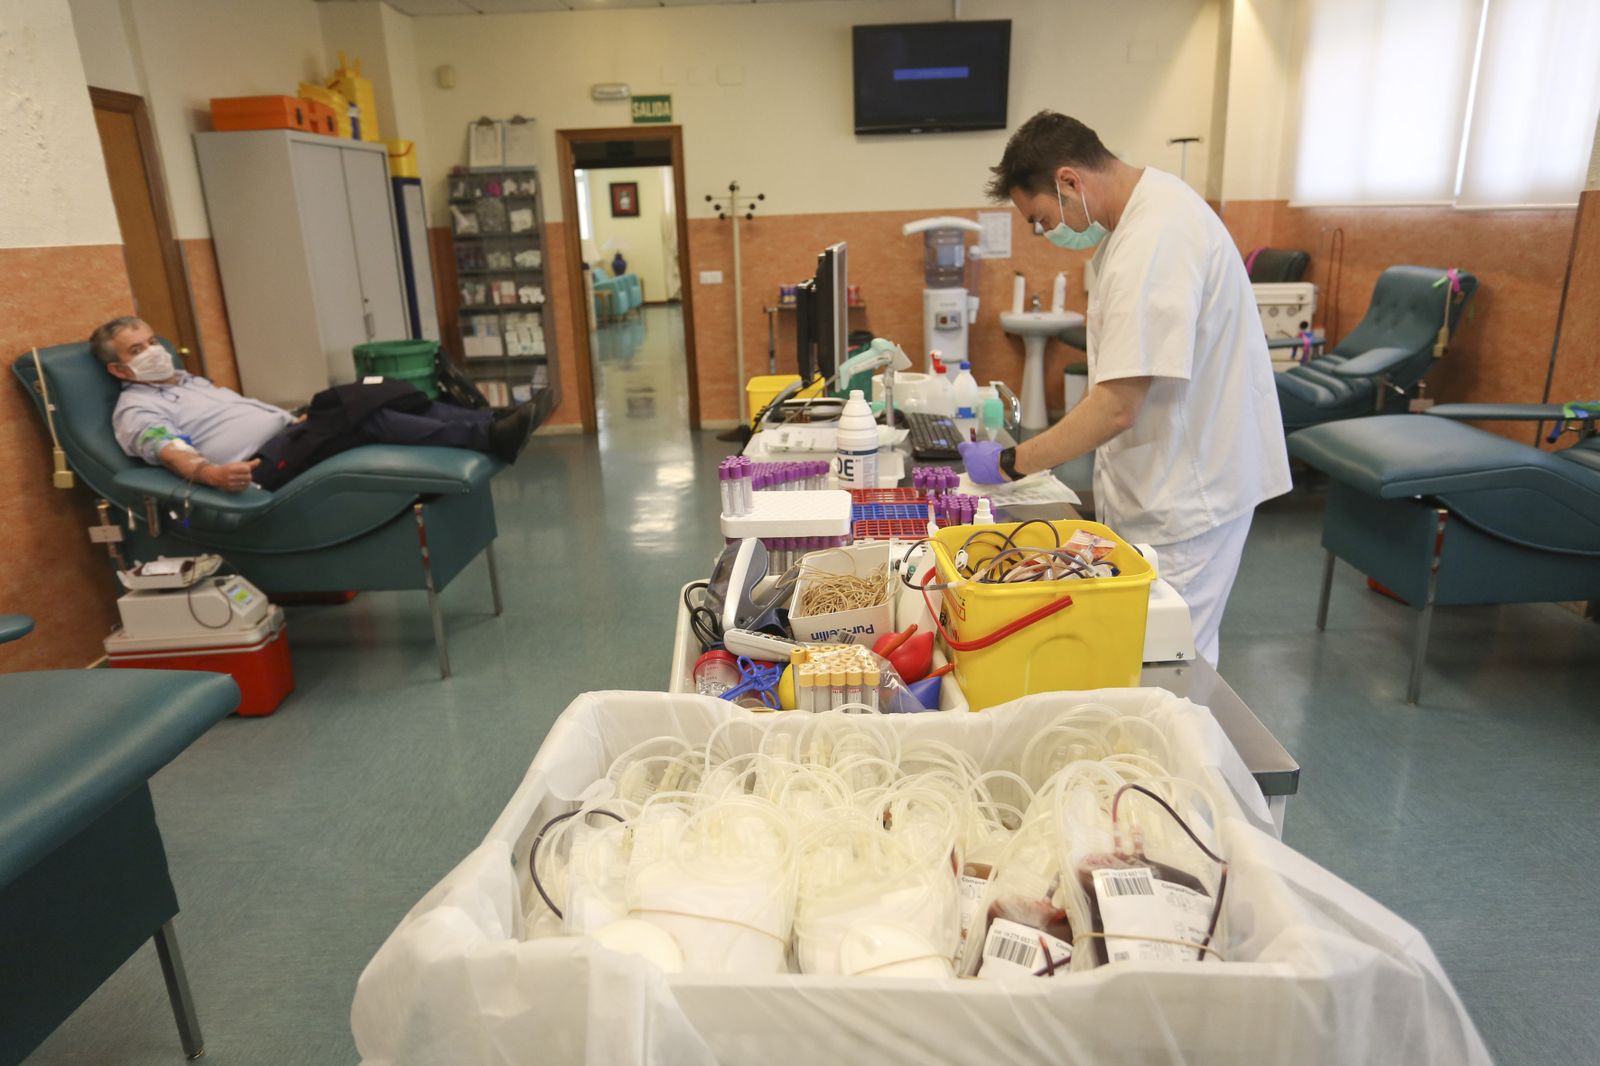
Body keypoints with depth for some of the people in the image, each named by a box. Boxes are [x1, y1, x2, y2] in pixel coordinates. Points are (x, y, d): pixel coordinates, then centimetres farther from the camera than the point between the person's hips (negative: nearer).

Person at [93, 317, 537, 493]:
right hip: (262, 465, -8)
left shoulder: (190, 380, 32)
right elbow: (174, 455, -12)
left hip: (288, 435, 8)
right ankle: (488, 438, -40)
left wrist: (297, 418, 18)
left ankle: (491, 426, -27)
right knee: (360, 416, -30)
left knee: (383, 398, -15)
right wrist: (213, 474, -33)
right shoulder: (135, 410, 7)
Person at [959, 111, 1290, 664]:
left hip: (1186, 497, -10)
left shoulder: (1154, 243, -26)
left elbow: (1117, 409, -28)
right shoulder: (1150, 200, 9)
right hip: (1170, 480, 10)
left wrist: (1011, 463, -18)